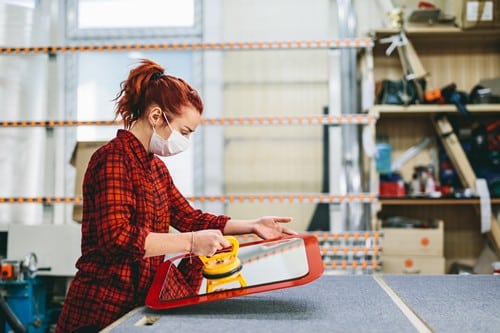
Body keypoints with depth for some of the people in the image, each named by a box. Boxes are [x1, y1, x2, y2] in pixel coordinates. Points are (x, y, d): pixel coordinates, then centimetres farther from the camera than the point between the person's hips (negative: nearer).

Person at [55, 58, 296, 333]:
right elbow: (117, 237, -26)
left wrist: (252, 226, 5)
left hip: (136, 305, 8)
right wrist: (191, 242, -28)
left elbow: (188, 217, 12)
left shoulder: (155, 166, 12)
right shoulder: (113, 158, -15)